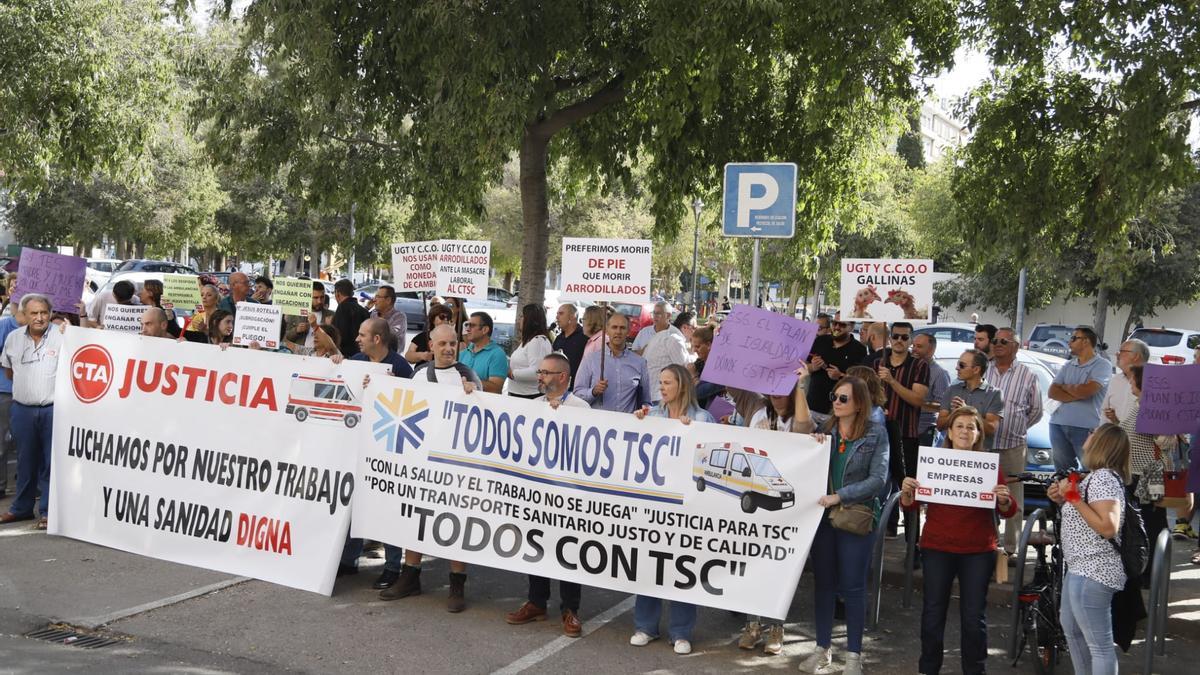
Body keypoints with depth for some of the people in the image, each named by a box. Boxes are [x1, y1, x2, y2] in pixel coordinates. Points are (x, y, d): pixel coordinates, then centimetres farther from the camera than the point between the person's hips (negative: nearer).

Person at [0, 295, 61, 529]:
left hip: (53, 409, -4)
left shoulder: (61, 337, -7)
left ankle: (48, 511, 8)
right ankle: (21, 508, 26)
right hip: (23, 410, 4)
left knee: (51, 462, 1)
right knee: (25, 461, 14)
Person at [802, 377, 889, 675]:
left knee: (853, 586, 3)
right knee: (823, 581, 10)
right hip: (822, 514, 3)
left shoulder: (876, 434, -4)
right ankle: (823, 648, 22)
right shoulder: (824, 430, 4)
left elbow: (878, 479, -11)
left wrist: (839, 496, -17)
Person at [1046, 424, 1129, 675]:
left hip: (1092, 572, -12)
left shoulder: (1103, 478, -19)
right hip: (1081, 569, 12)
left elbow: (1108, 527, -27)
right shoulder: (1096, 476, 12)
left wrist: (1074, 498, -23)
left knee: (1099, 644, -5)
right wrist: (1063, 500, 6)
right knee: (1071, 628, 27)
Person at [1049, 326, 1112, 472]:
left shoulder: (1102, 366, -2)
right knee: (1062, 472, 9)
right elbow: (1052, 392, 6)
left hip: (1085, 428, -6)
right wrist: (1077, 394, -8)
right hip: (1058, 425, 6)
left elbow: (1086, 391, -16)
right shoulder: (1067, 366, 17)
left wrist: (1065, 386, 3)